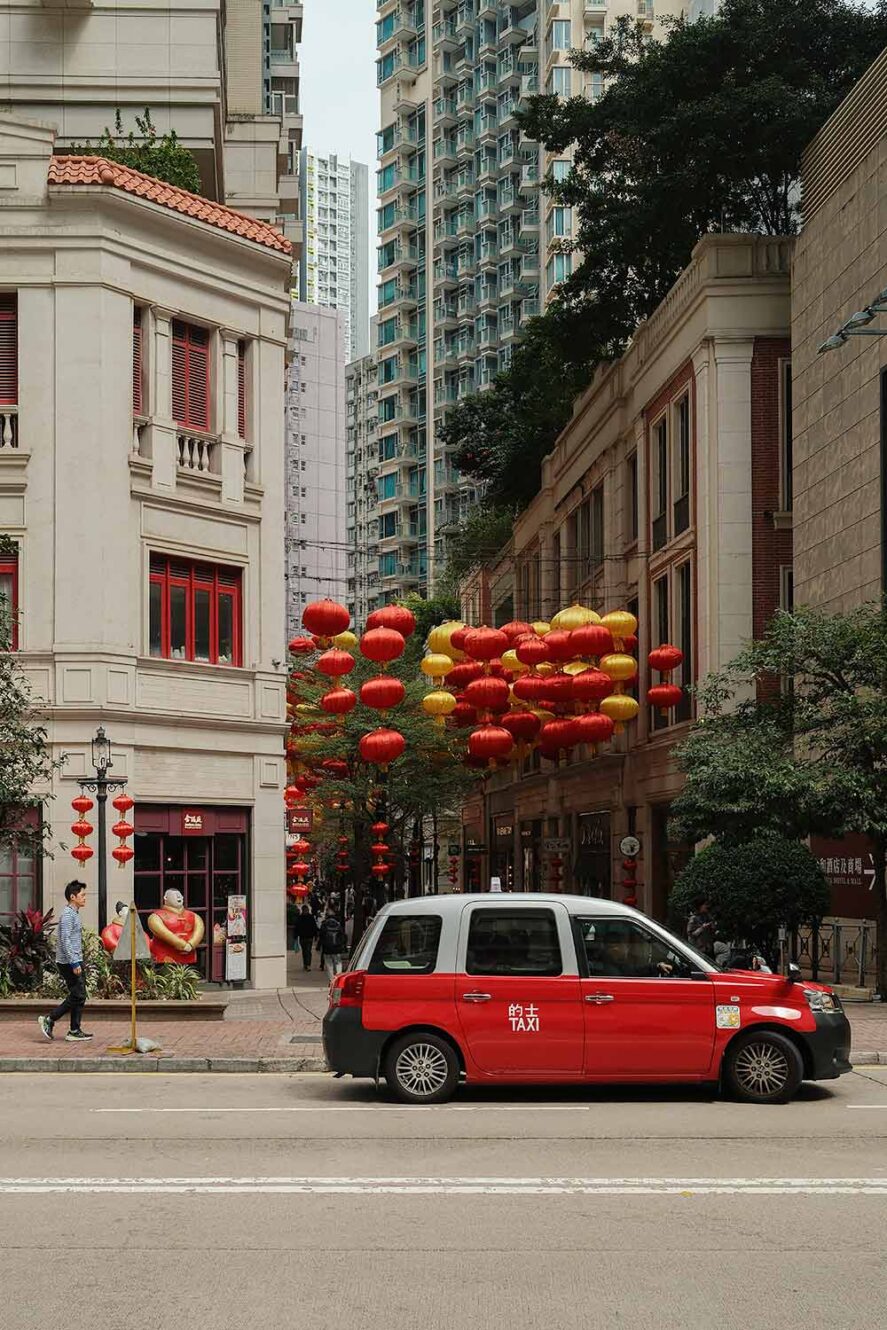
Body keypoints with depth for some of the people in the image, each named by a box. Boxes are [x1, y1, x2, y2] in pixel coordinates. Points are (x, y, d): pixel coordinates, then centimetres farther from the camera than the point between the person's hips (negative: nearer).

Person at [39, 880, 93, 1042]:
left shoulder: (74, 913, 17)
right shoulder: (68, 915, -15)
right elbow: (65, 940, -22)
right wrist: (74, 963, -24)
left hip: (75, 961, 10)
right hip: (69, 962, -10)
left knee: (79, 996, 8)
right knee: (77, 996, -9)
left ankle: (75, 1032, 9)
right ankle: (49, 1020, -3)